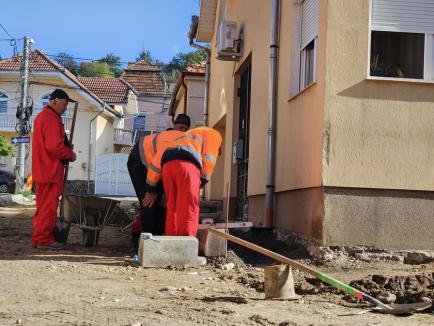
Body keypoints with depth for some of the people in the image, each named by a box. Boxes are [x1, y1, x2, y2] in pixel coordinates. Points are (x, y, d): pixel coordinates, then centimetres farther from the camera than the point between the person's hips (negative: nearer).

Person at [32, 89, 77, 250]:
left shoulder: (42, 116, 18)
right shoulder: (51, 119, -16)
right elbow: (54, 146, -24)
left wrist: (67, 149, 12)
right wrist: (71, 154, -9)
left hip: (43, 169, 11)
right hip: (50, 170, -11)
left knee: (44, 205, 15)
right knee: (49, 206, -5)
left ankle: (40, 237, 21)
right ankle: (44, 239, -2)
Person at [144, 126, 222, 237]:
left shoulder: (186, 138, 42)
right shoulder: (214, 135, 27)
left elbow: (157, 161, 33)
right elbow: (208, 159, 7)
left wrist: (151, 190, 35)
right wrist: (202, 182, 11)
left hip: (168, 166, 6)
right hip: (186, 165, -6)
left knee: (173, 209, 13)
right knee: (189, 210, -5)